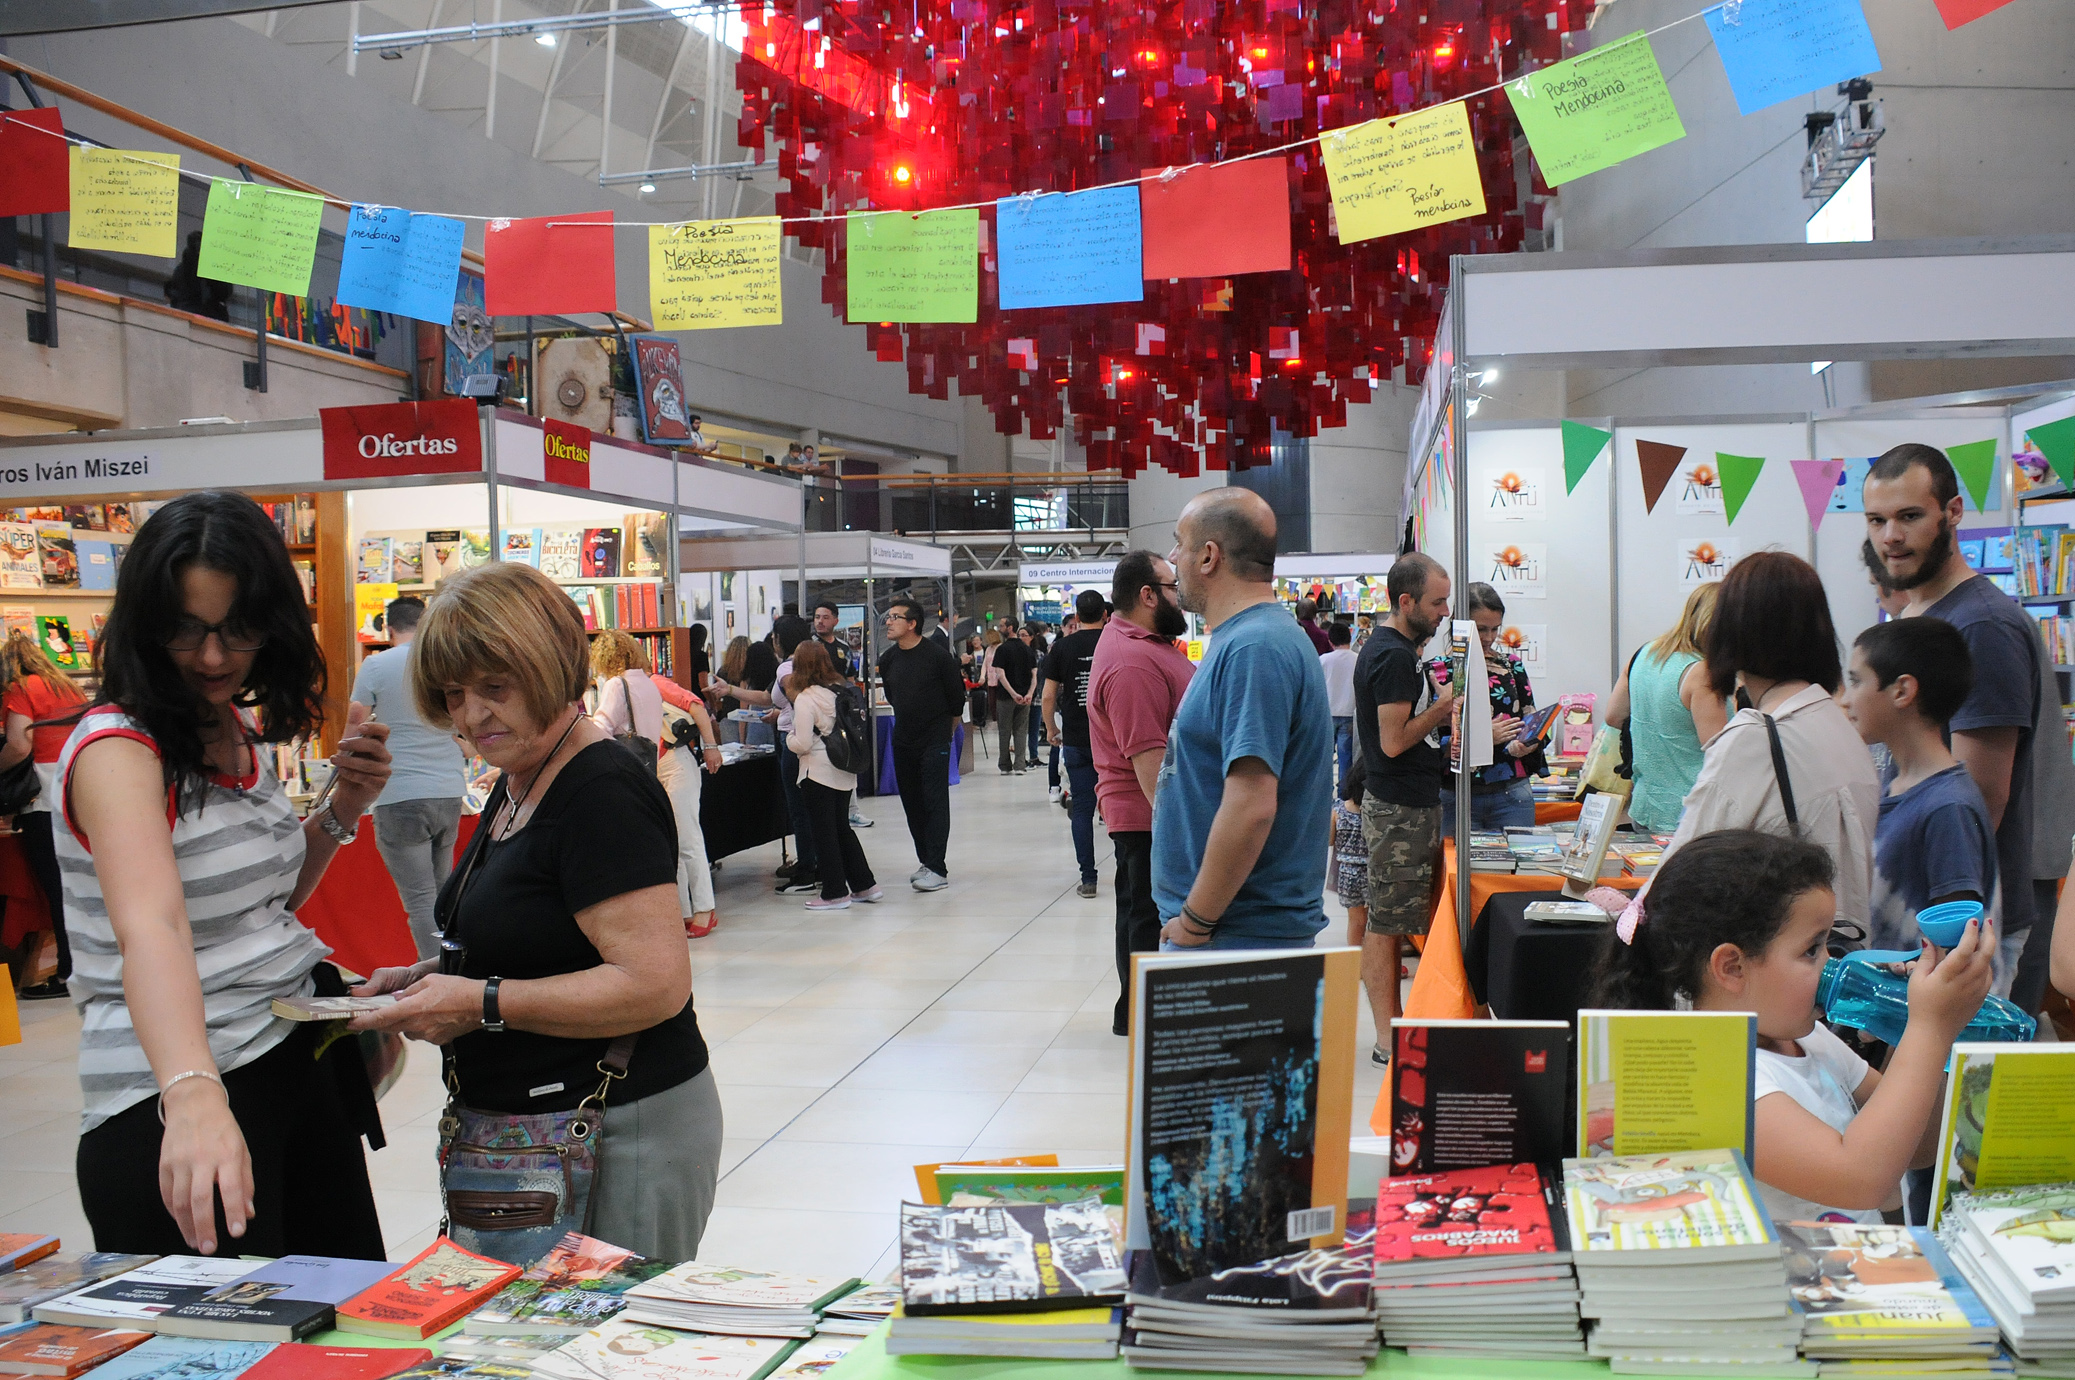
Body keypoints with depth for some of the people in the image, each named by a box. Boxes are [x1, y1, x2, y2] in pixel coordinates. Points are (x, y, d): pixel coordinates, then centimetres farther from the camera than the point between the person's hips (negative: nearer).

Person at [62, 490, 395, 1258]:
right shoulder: (117, 748, -17)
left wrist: (343, 810, 1)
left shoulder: (244, 733, 7)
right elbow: (150, 925, -35)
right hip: (174, 1103, -8)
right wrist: (193, 1094, -50)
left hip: (301, 1062, 8)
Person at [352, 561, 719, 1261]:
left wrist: (483, 1005, -21)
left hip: (620, 1142, -9)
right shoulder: (515, 784, 13)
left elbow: (657, 984, -24)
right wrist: (432, 978, 7)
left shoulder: (603, 792, -17)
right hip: (531, 1136, 9)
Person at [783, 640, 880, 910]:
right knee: (843, 828, 18)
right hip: (845, 771, 7)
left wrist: (789, 737, 2)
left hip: (818, 773, -7)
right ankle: (864, 885, 21)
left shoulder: (805, 699, -16)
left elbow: (803, 744, -18)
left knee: (825, 832, 2)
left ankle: (835, 893, 6)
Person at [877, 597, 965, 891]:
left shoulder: (937, 656, -11)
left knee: (935, 803, -6)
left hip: (934, 742, -6)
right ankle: (926, 861, 18)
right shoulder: (887, 660, 5)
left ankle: (937, 868, -6)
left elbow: (957, 697, -2)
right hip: (903, 742, 6)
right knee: (912, 804, 9)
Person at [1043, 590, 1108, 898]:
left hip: (1077, 741, 0)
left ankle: (1088, 878, 3)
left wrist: (1051, 728, 13)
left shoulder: (1062, 647, -2)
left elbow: (1049, 695, -1)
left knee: (1082, 808, 5)